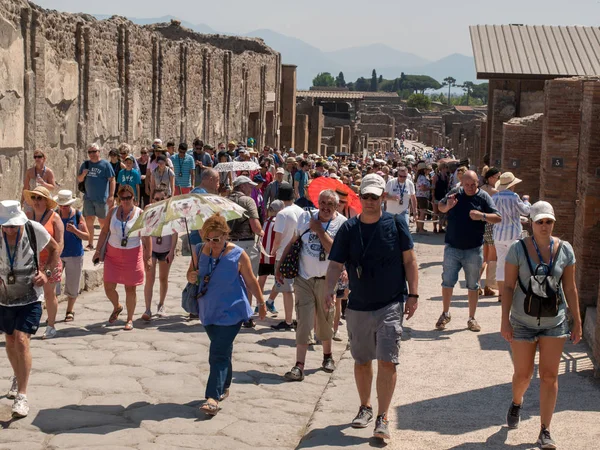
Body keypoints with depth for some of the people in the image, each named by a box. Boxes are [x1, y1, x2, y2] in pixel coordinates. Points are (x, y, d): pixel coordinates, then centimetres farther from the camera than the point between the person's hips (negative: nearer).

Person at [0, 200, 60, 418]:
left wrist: (46, 272, -10)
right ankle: (17, 378, 46)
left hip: (30, 297, -3)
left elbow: (54, 248, 2)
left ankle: (22, 396, -11)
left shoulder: (34, 229, -17)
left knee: (22, 341, -15)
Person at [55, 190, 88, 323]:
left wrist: (74, 230, -20)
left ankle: (70, 310, 27)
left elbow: (86, 236, -4)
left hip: (74, 255, -1)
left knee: (72, 285, 8)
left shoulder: (77, 215, -5)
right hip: (57, 254, 1)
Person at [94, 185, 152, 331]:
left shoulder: (140, 213, -6)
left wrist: (148, 257, -8)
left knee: (130, 288, 3)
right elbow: (104, 231, 9)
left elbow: (147, 237, -5)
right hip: (113, 254, 3)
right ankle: (117, 307, 32)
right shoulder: (113, 211, 3)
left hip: (132, 254, -3)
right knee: (108, 286, 0)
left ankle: (130, 320, 18)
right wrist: (98, 250, 6)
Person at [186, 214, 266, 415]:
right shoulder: (199, 251, 1)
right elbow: (191, 274, 10)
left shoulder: (238, 255, -10)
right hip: (208, 311, 5)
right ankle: (224, 387, 36)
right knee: (222, 351, 18)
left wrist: (261, 303, 9)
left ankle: (213, 397, -18)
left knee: (219, 353, -13)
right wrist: (191, 276, -15)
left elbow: (251, 281, 0)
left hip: (231, 312, -5)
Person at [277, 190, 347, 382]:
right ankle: (299, 366, -8)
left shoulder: (341, 224, -9)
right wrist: (280, 266, 10)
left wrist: (319, 230, -19)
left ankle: (327, 356, 36)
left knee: (325, 320, 13)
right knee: (303, 322, -5)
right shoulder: (306, 217, -1)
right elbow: (292, 242, 10)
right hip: (304, 278, 1)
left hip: (326, 280, -1)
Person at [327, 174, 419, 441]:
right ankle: (365, 407, 35)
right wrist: (329, 289, -22)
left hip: (390, 305, -2)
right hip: (358, 306, 3)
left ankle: (382, 418, -1)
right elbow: (336, 264, -4)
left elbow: (409, 260, 2)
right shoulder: (348, 229, -1)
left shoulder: (396, 224, -3)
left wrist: (413, 294, -3)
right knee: (362, 361, 15)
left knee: (387, 361, -10)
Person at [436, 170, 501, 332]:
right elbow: (440, 208, 14)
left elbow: (498, 218, -8)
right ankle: (445, 314, 21)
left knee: (473, 285, 8)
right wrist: (448, 205, -9)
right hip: (452, 247, 1)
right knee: (447, 282, 3)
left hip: (474, 250, -1)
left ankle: (472, 319, 19)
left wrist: (482, 216, -26)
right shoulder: (455, 194, 0)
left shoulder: (483, 197, -4)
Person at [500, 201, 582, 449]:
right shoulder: (518, 249, -9)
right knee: (523, 374, 8)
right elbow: (508, 286, -7)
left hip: (554, 322, 1)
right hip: (523, 323, -1)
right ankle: (516, 403, 43)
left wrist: (577, 321, 4)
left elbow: (570, 288, 3)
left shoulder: (565, 250, -3)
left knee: (549, 376, -1)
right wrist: (505, 320, -11)